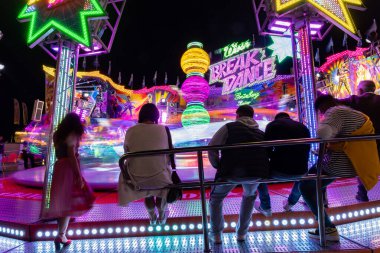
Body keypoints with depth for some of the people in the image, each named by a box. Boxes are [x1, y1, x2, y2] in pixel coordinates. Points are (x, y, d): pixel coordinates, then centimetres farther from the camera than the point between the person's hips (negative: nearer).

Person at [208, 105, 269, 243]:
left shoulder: (229, 127, 9)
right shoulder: (261, 132, 21)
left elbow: (212, 148, -2)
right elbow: (267, 154, 20)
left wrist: (218, 166, 11)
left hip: (231, 172, -3)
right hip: (257, 173, 4)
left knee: (215, 198, 26)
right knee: (250, 196, 37)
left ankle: (216, 234, 28)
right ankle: (242, 233, 39)